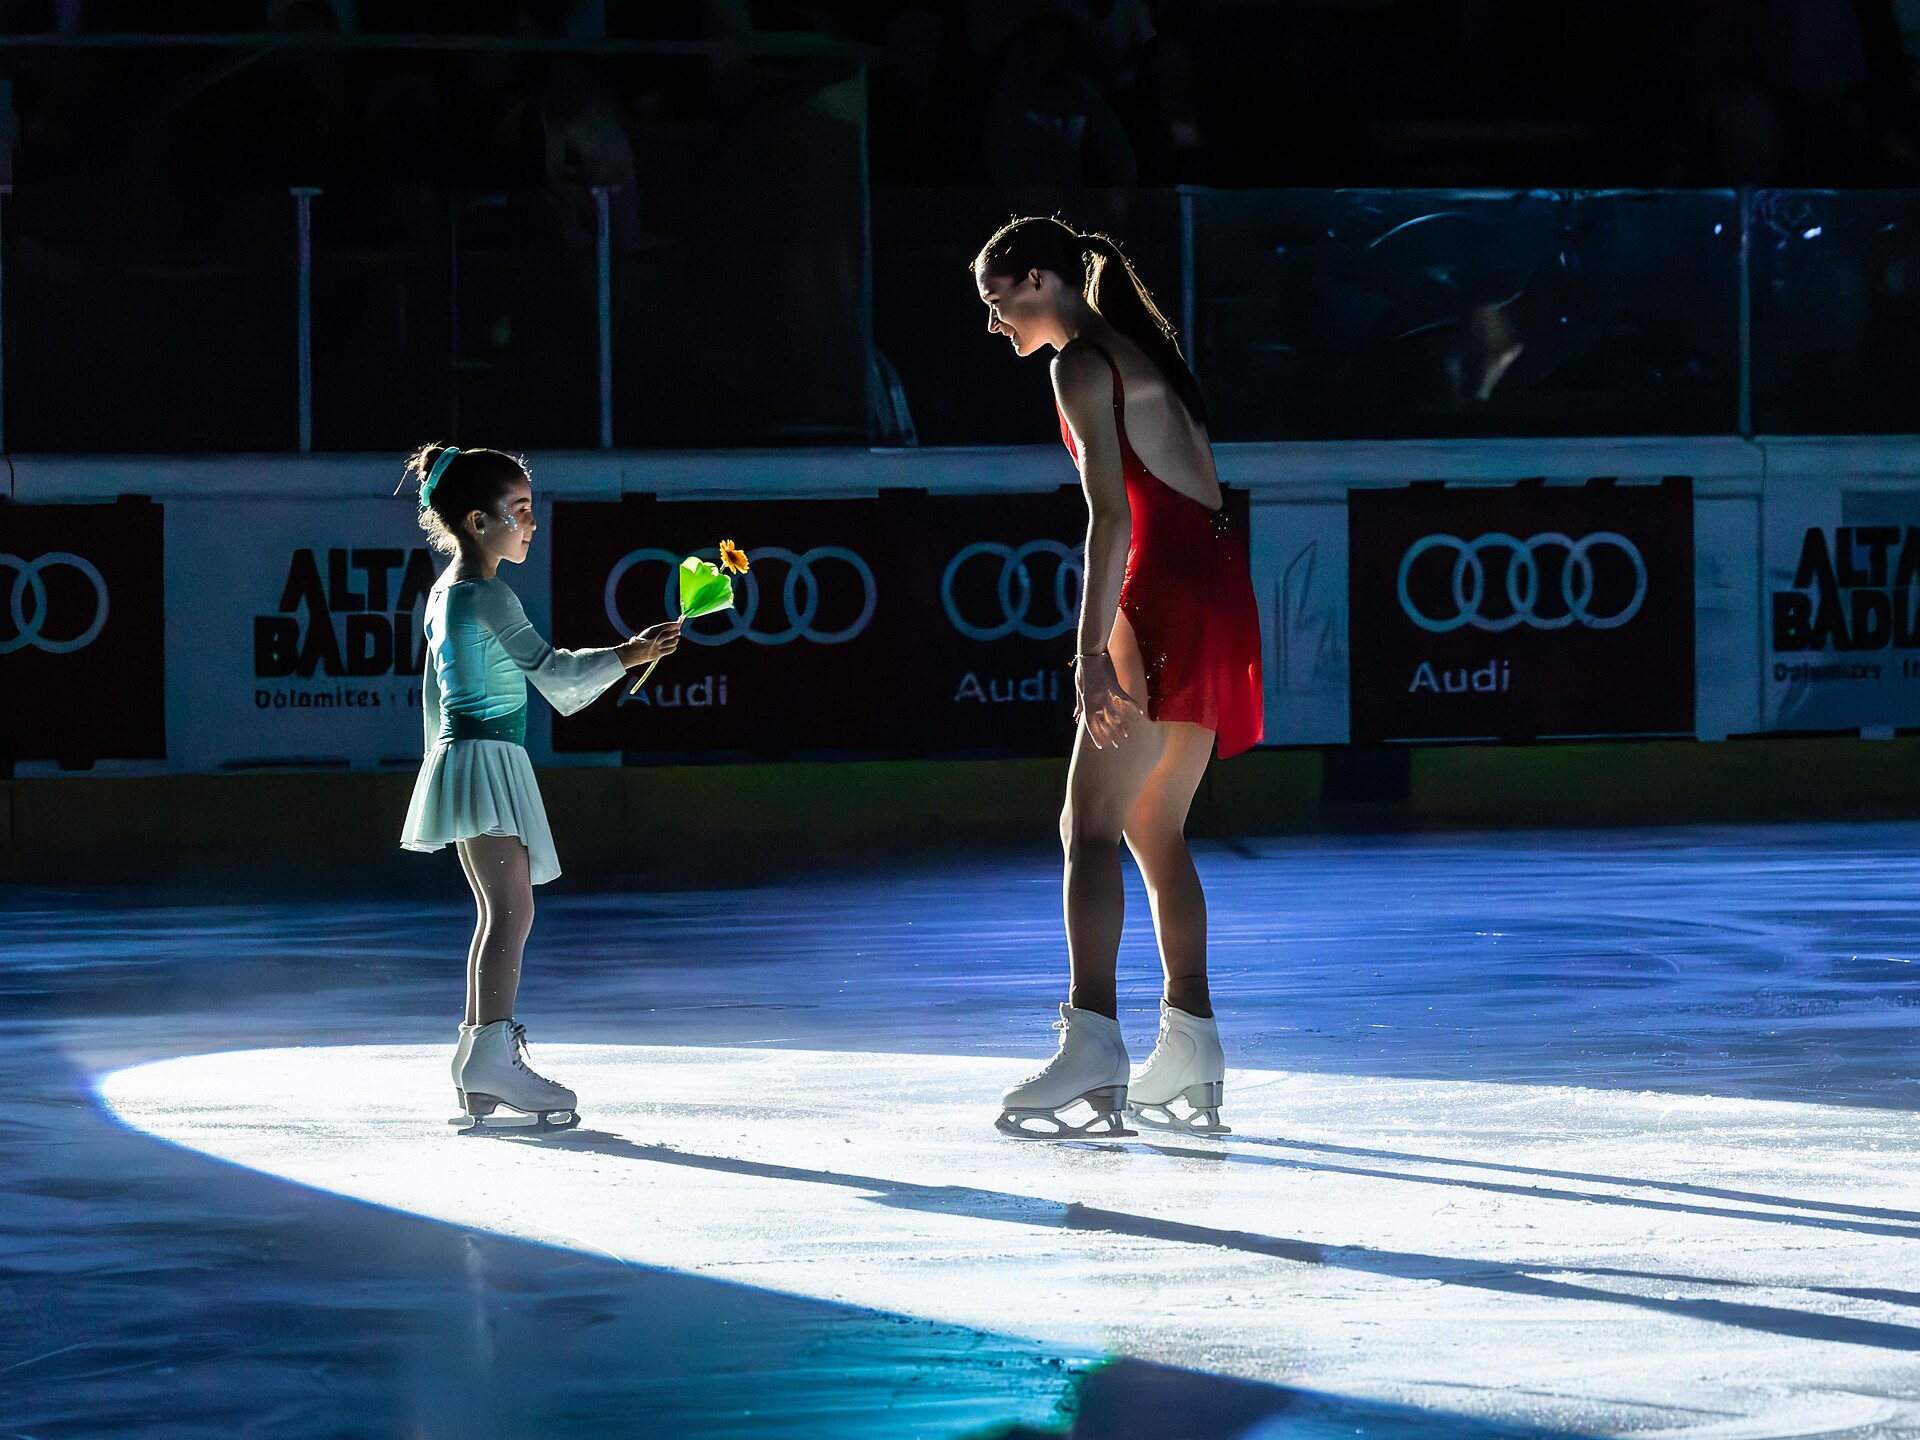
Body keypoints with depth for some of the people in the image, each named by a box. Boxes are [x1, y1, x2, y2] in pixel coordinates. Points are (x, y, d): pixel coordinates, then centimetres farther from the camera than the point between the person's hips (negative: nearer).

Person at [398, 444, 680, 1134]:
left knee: (499, 914, 11)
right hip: (488, 760, -10)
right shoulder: (487, 595, -13)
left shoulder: (444, 593, 16)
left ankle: (478, 1068, 11)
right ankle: (493, 1053, -24)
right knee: (512, 909, -16)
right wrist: (626, 656, -8)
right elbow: (549, 668, -14)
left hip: (457, 758, 10)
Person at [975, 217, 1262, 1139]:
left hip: (1170, 595, -9)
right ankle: (1190, 1065, 10)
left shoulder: (1081, 364, -6)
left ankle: (1092, 1056, -22)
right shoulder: (1139, 352, 21)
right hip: (1221, 590, 9)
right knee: (1155, 829, 13)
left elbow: (1112, 514, -16)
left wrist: (1090, 655, -20)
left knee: (1092, 824, -12)